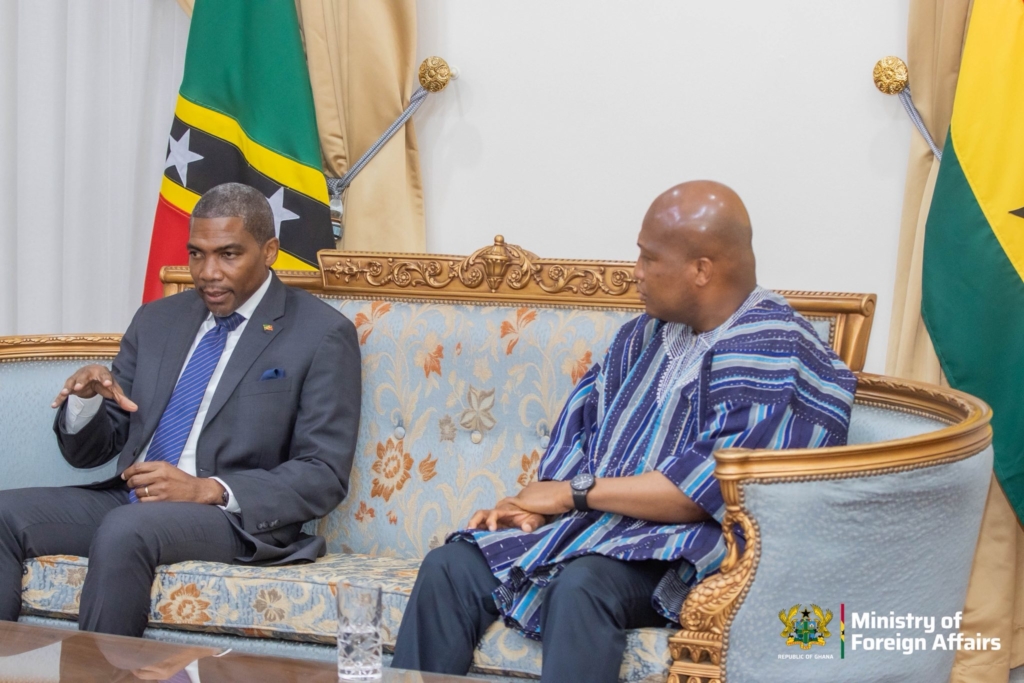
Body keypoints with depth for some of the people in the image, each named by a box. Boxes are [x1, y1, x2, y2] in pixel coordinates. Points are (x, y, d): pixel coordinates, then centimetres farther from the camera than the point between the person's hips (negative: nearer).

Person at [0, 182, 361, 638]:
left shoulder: (322, 335, -2)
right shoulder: (156, 321, 14)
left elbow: (324, 476, -8)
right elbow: (90, 451, 15)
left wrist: (208, 490, -19)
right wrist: (86, 399, -9)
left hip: (235, 516, -5)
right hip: (128, 500, 6)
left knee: (125, 531, -34)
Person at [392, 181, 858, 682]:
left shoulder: (773, 353, -11)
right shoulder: (646, 334, 16)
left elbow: (712, 486, -20)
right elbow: (579, 426, 17)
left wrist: (576, 490, -13)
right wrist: (538, 501, -4)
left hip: (682, 551, -7)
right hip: (585, 525, 8)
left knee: (583, 585, -37)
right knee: (449, 568, -11)